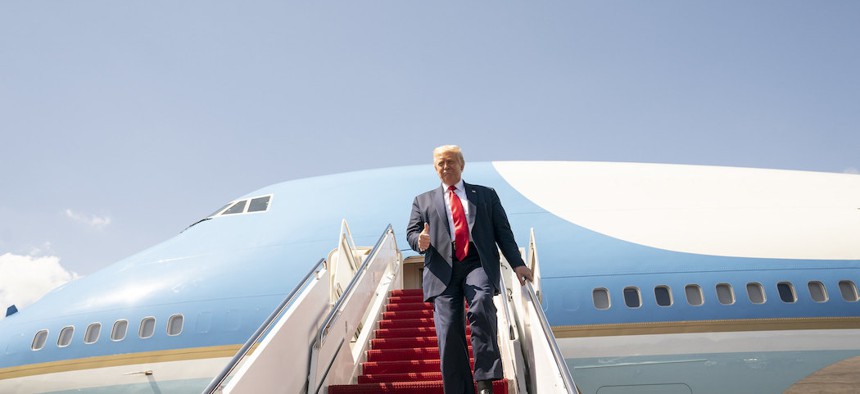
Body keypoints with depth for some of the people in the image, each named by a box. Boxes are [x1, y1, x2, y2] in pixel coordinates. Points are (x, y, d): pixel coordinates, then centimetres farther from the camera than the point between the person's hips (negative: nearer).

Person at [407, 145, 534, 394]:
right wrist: (421, 241, -11)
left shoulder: (486, 195, 20)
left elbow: (503, 231, 14)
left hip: (478, 264, -1)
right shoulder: (423, 201, 23)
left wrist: (517, 263, 2)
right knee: (448, 332, -8)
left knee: (481, 306, -30)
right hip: (443, 270, 2)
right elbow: (411, 232, 14)